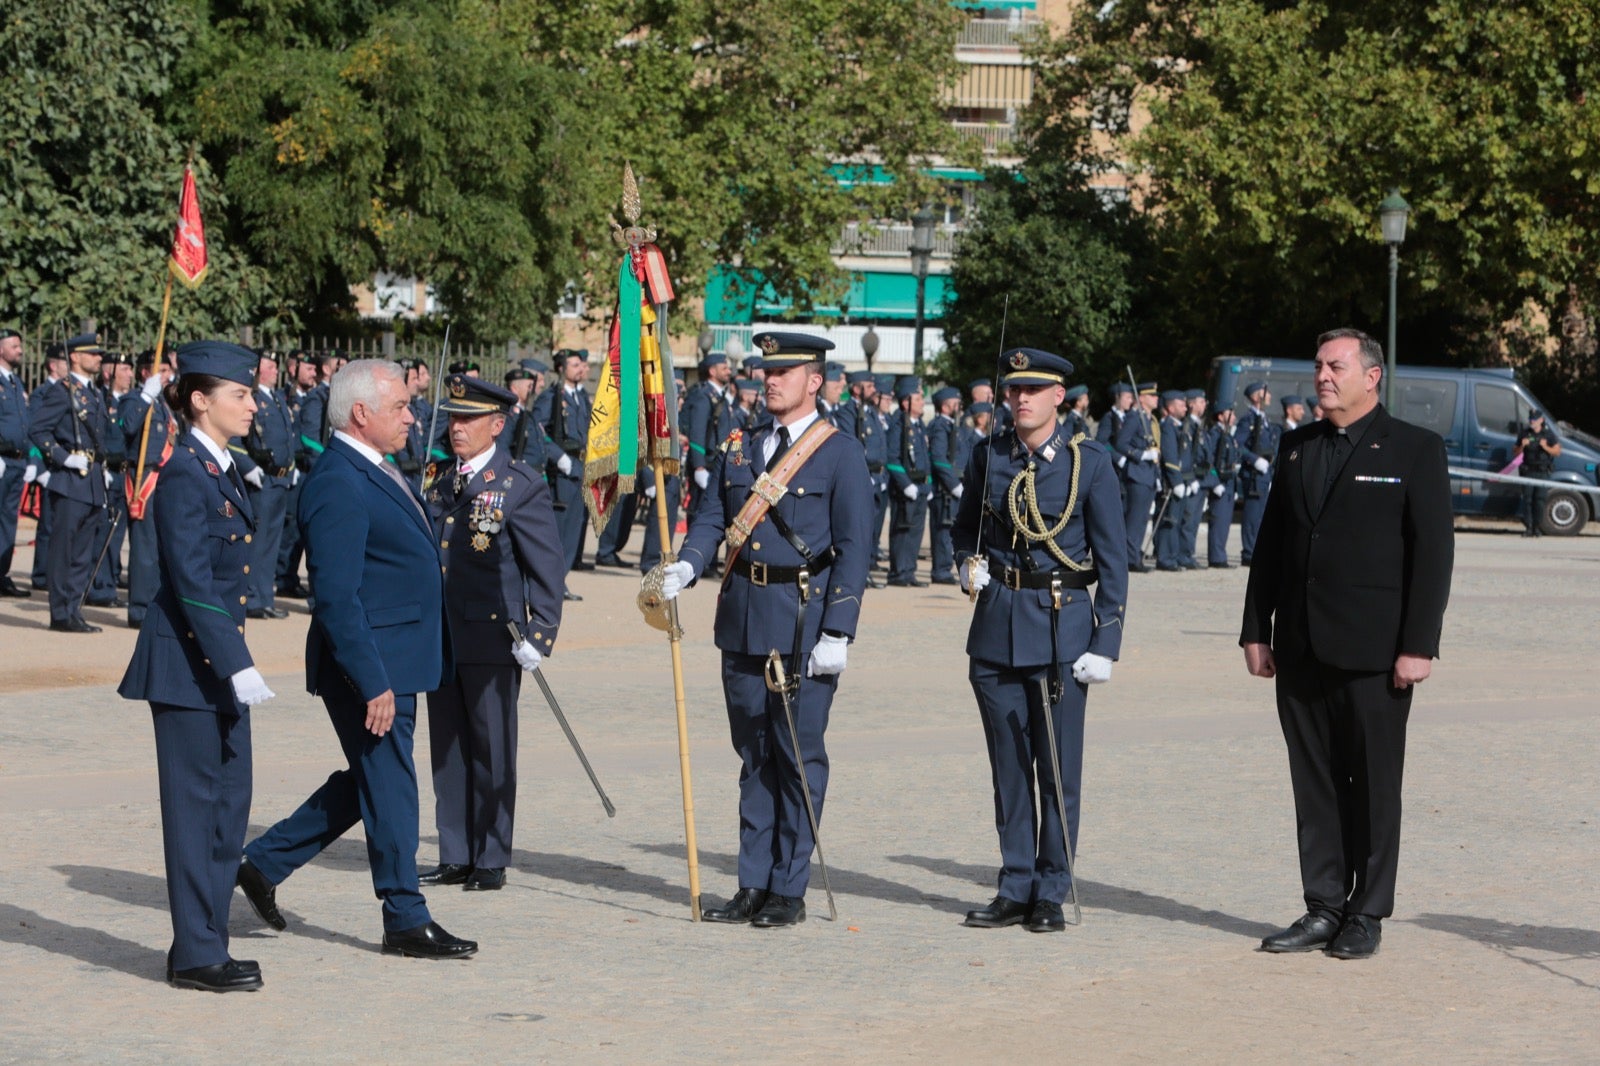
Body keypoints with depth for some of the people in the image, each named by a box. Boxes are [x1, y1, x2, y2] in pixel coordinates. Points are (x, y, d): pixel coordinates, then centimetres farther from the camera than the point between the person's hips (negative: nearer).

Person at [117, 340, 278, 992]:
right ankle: (196, 955, 5)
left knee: (230, 798, 11)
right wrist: (236, 665, -23)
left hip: (219, 658, 9)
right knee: (195, 801, -2)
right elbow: (191, 584, -20)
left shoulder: (224, 469, 13)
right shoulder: (184, 474, -16)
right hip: (187, 660, -9)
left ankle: (206, 943, 19)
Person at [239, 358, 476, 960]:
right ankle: (406, 921, 10)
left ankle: (266, 863, 27)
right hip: (368, 663, -10)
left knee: (372, 781, 17)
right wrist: (372, 682, -24)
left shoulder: (375, 472, 13)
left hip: (396, 659, 10)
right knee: (388, 786, 0)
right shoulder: (338, 485, -20)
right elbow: (336, 597, -23)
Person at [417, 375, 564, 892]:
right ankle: (455, 858, 18)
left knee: (492, 751, 1)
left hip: (493, 638, -6)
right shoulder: (437, 479, 11)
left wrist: (539, 636, -12)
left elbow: (548, 568, -6)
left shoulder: (522, 486, -6)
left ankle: (492, 862, 10)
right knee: (447, 750, 9)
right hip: (440, 637, 6)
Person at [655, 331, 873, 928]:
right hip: (742, 620, 5)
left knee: (799, 756, -1)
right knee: (753, 755, 10)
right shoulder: (738, 449, 13)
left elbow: (854, 549, -8)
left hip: (804, 622, -5)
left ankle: (789, 891, 6)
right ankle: (753, 886, 16)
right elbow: (710, 519, 9)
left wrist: (836, 633, -14)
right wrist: (685, 568, -13)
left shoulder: (840, 454, -4)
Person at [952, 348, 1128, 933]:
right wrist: (968, 563, -2)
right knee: (1009, 766, 8)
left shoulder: (1089, 462, -3)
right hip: (997, 626, 3)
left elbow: (1113, 557, -2)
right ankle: (1015, 889, 16)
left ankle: (1051, 894, 9)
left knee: (1058, 769, 0)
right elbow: (966, 526, 21)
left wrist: (1105, 642, -7)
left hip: (1062, 628, -3)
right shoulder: (988, 456, 6)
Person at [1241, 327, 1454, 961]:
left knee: (1374, 785, 2)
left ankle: (1367, 915, 11)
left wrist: (1418, 646, -12)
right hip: (1301, 649, 5)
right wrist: (1256, 630, 9)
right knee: (1314, 785, 7)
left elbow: (1433, 552, -6)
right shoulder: (1296, 448, 13)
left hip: (1373, 652, -5)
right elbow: (1270, 544, 15)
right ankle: (1323, 910, 14)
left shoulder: (1415, 450, -2)